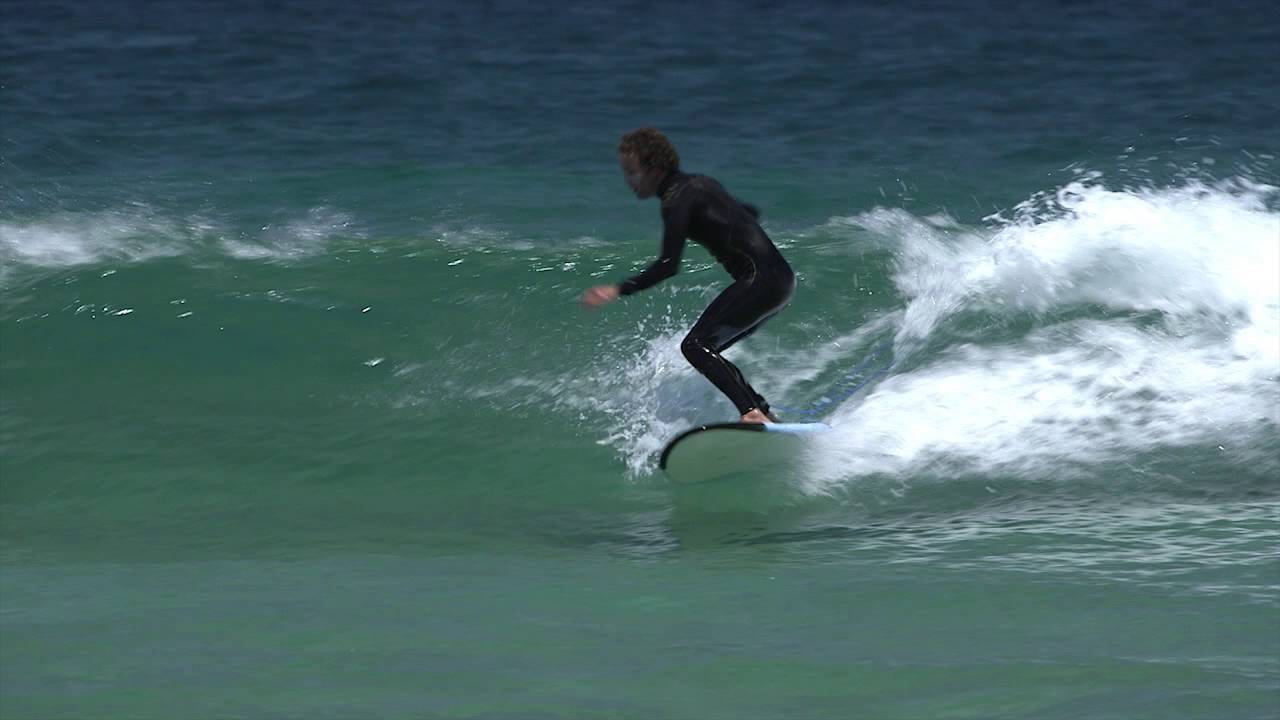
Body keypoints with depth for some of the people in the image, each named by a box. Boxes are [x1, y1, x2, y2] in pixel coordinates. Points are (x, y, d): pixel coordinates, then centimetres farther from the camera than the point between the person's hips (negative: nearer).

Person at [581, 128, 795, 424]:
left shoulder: (677, 200, -11)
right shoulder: (698, 183, 16)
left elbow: (668, 265, -20)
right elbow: (750, 213, 30)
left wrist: (619, 290, -24)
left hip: (759, 281, -10)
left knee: (696, 346, -15)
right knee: (706, 352, 12)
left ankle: (753, 413, -27)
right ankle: (765, 417, 10)